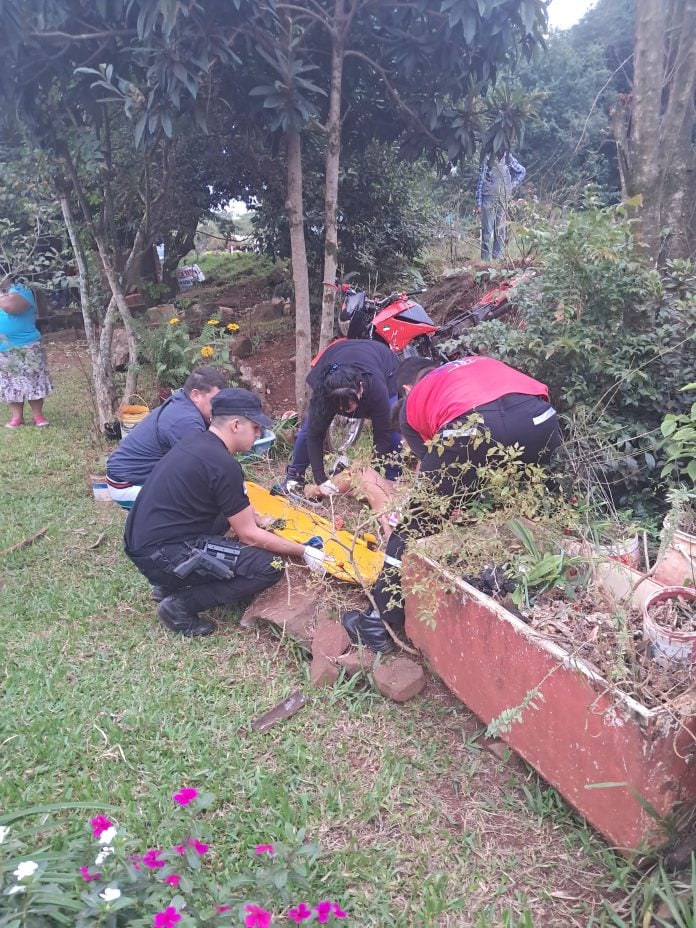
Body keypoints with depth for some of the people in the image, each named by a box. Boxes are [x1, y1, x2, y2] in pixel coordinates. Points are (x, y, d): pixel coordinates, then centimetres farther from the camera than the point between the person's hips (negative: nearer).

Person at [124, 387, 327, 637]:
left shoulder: (196, 441, 8)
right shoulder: (223, 465, -18)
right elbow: (248, 535, -10)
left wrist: (257, 520, 23)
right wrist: (303, 551, -2)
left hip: (143, 541, 9)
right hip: (162, 555, -9)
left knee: (233, 513, 25)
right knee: (270, 566, -10)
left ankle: (169, 583, 18)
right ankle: (181, 605, -4)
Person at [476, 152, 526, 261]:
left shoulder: (508, 158, 7)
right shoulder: (487, 160, -1)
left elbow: (522, 171, 22)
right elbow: (480, 182, -2)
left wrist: (513, 185, 9)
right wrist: (478, 204, -6)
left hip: (504, 201, 3)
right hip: (489, 200, -3)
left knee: (501, 232, 4)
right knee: (487, 232, -4)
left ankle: (497, 259, 10)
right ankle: (485, 260, -2)